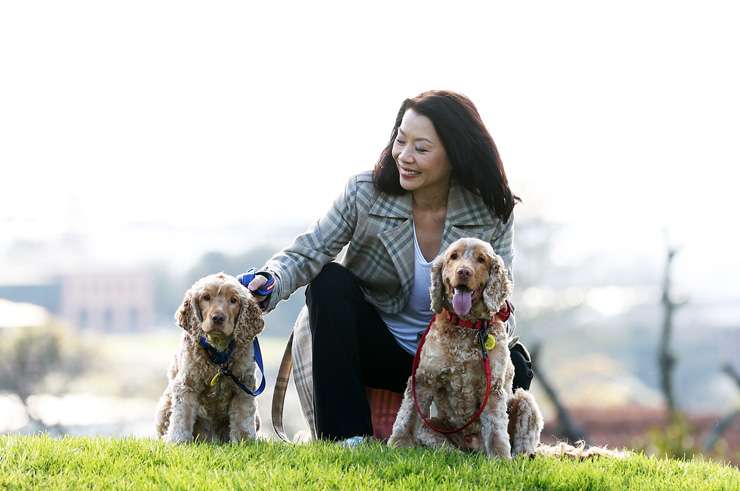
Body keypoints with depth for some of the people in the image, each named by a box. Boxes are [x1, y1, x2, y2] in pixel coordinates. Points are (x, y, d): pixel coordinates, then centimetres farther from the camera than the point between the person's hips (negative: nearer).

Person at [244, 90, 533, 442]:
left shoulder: (493, 214, -12)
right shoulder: (365, 193, -15)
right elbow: (307, 254, -18)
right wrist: (271, 283, -40)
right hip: (371, 345, 0)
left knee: (513, 369, -28)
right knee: (330, 281, -29)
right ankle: (346, 437, -29)